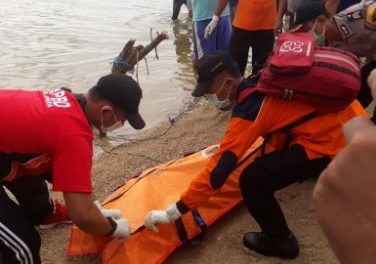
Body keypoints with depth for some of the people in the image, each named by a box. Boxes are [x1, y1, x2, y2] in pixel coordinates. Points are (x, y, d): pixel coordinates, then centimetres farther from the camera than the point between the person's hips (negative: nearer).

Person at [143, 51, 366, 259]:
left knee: (253, 181, -11)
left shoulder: (251, 109, -20)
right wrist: (274, 153, 34)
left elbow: (218, 170, -23)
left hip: (335, 139, -10)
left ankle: (280, 240, 12)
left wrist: (173, 212, -18)